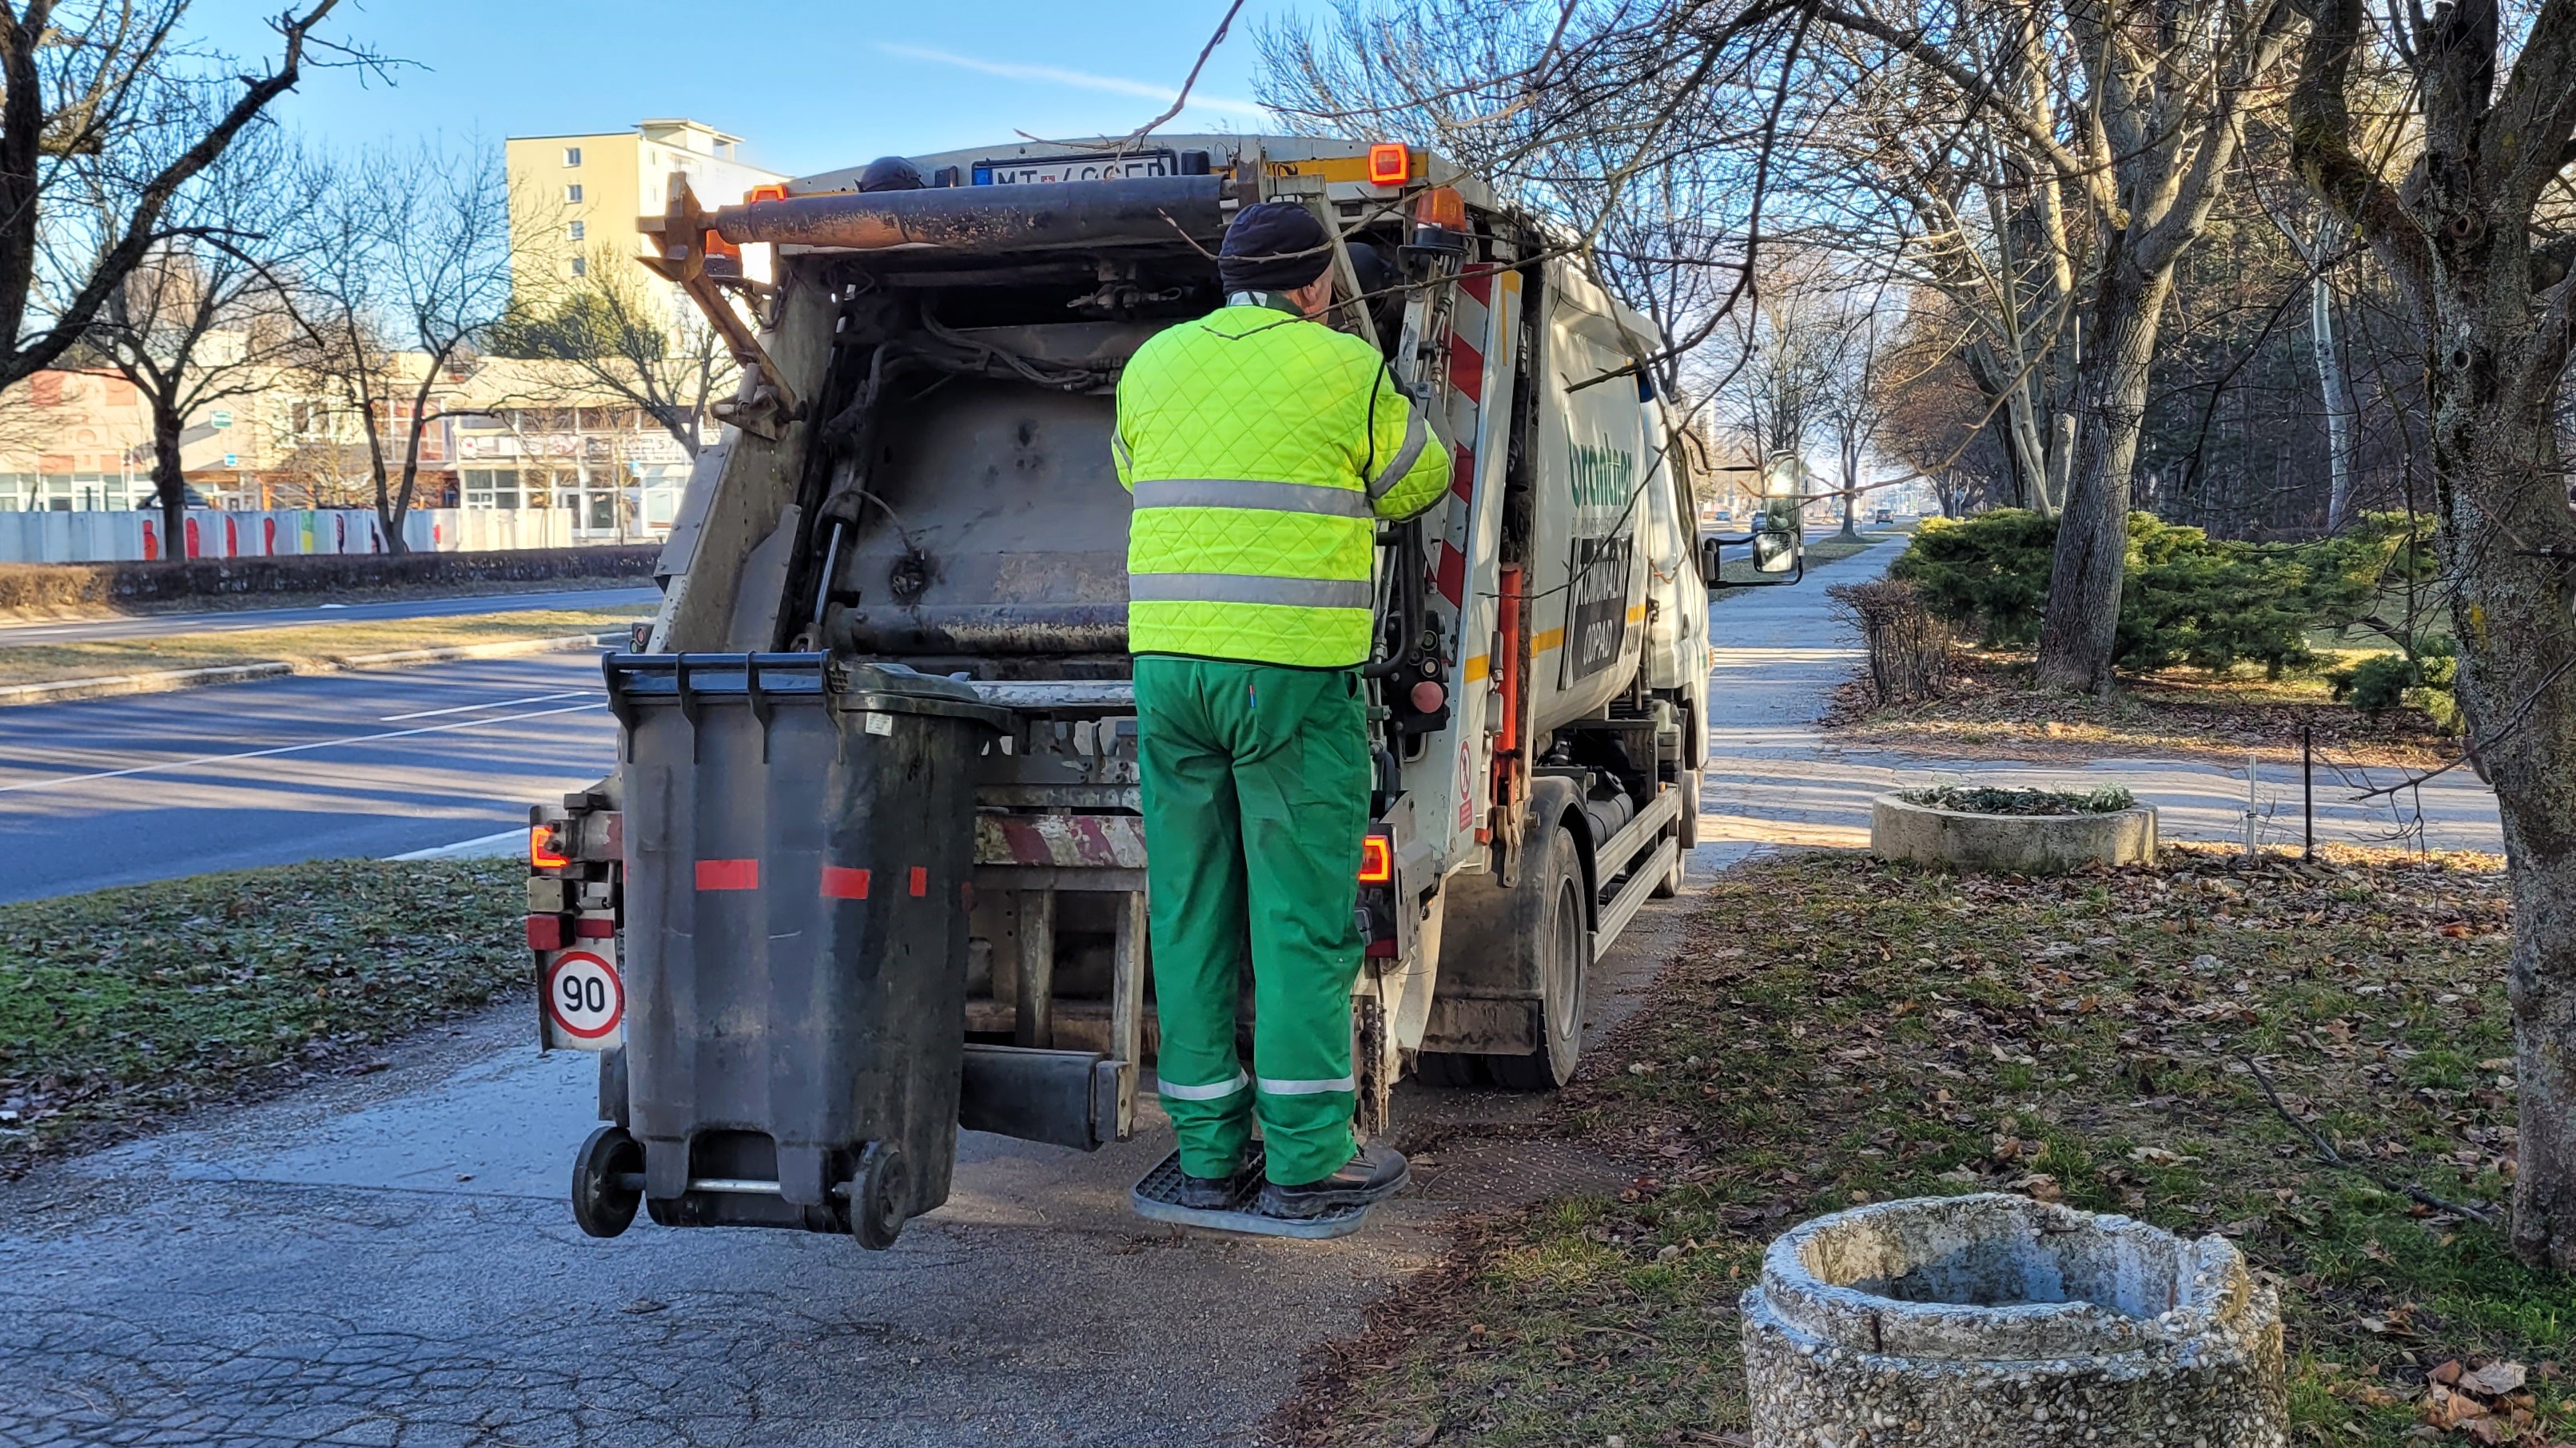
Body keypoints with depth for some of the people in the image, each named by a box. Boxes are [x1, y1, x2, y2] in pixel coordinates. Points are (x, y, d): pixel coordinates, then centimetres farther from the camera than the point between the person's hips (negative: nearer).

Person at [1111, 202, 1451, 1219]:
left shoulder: (1153, 364, 12)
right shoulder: (1346, 371, -2)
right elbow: (1417, 484, 12)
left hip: (1168, 663, 5)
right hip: (1294, 673, -5)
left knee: (1190, 912, 9)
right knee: (1303, 915, 1)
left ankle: (1208, 1152, 15)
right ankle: (1306, 1158, 6)